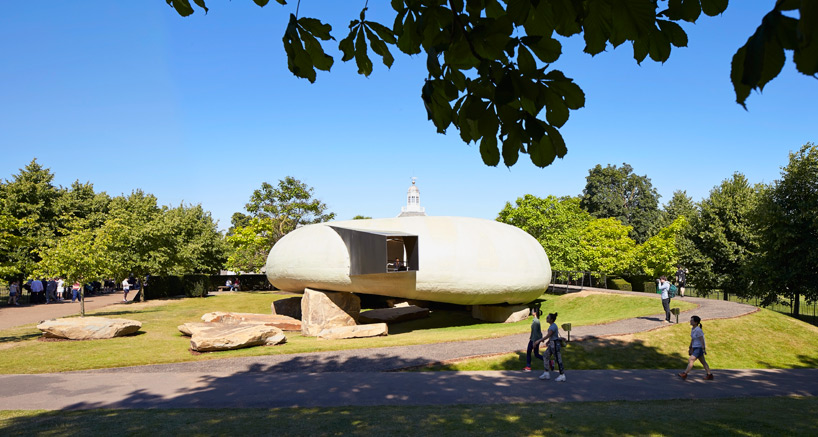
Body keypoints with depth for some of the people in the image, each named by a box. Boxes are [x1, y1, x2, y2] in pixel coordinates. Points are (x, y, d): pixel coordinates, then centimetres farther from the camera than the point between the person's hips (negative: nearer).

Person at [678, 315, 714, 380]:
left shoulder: (698, 330, -21)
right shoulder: (693, 329, 7)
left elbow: (702, 340, -21)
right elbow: (692, 339, 16)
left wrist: (704, 350, -20)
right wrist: (690, 348, 19)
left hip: (699, 348, -10)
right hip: (695, 348, 10)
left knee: (690, 360, -10)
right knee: (703, 362, 16)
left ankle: (685, 374, -5)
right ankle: (710, 375, 26)